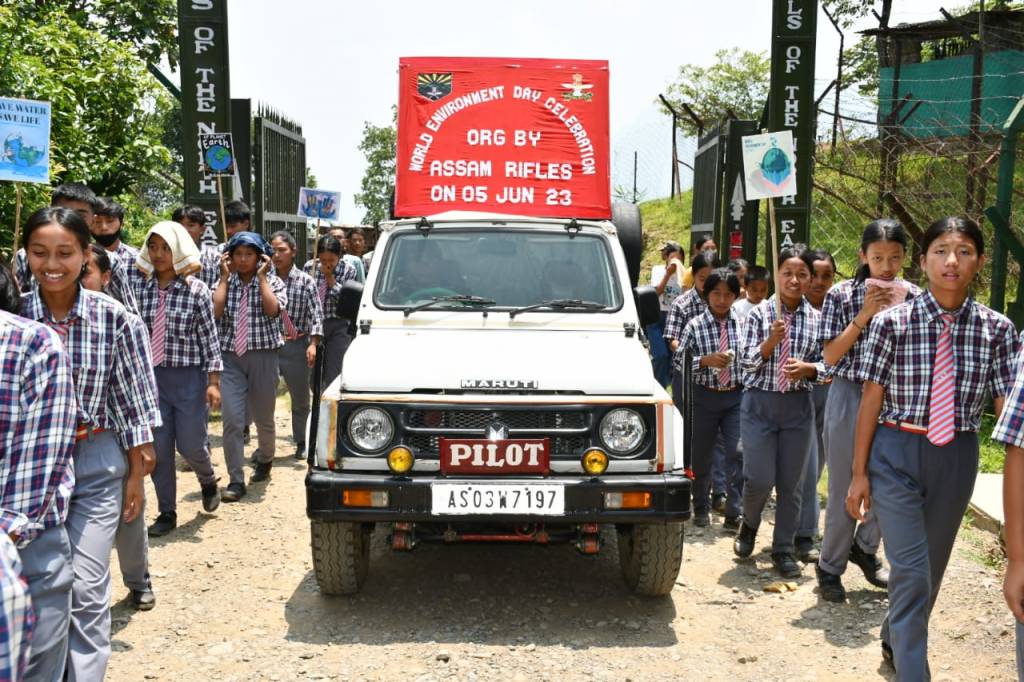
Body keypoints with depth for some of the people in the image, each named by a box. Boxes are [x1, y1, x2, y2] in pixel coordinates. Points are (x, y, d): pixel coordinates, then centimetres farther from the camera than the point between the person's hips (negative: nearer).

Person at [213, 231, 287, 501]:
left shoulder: (273, 283, 5)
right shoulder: (225, 283, 9)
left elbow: (272, 310, -15)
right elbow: (215, 312, -9)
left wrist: (262, 277, -7)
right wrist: (224, 277, -2)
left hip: (263, 355, 0)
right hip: (230, 357, 1)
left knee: (264, 418, 12)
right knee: (232, 420, -10)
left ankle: (265, 460, 40)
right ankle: (236, 481, -4)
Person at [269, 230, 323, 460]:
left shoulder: (305, 281, -2)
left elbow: (316, 316, -7)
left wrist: (313, 344, -17)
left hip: (296, 346, -1)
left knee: (300, 399, 12)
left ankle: (301, 443, 30)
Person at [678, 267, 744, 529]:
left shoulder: (742, 323, 0)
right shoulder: (695, 325, -5)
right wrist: (706, 360, -19)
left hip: (736, 396, 1)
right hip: (705, 397, 0)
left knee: (737, 452, -8)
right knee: (702, 454, 11)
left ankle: (734, 513, 2)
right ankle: (700, 508, 30)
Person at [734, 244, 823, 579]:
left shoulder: (816, 318, 4)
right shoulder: (759, 314, -2)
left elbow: (825, 364, 8)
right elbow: (747, 363, -5)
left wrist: (807, 368, -13)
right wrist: (771, 341, -21)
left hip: (798, 407, 2)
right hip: (760, 403, -2)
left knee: (791, 483, 6)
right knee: (759, 479, -4)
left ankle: (784, 549, 21)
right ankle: (749, 523, 27)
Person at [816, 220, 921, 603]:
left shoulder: (915, 297, 2)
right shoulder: (841, 296, -5)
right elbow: (831, 357, -9)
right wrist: (863, 316, -17)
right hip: (851, 398, -3)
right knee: (844, 490, 4)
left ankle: (864, 548, 37)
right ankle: (830, 567, 21)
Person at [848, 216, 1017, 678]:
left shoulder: (997, 329, -3)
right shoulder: (892, 322, -8)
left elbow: (1008, 409, -4)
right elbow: (871, 400, -4)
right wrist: (859, 473, -3)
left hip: (957, 458, 3)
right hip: (897, 453, -3)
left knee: (932, 567, 19)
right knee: (911, 570, -9)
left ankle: (896, 640, 44)